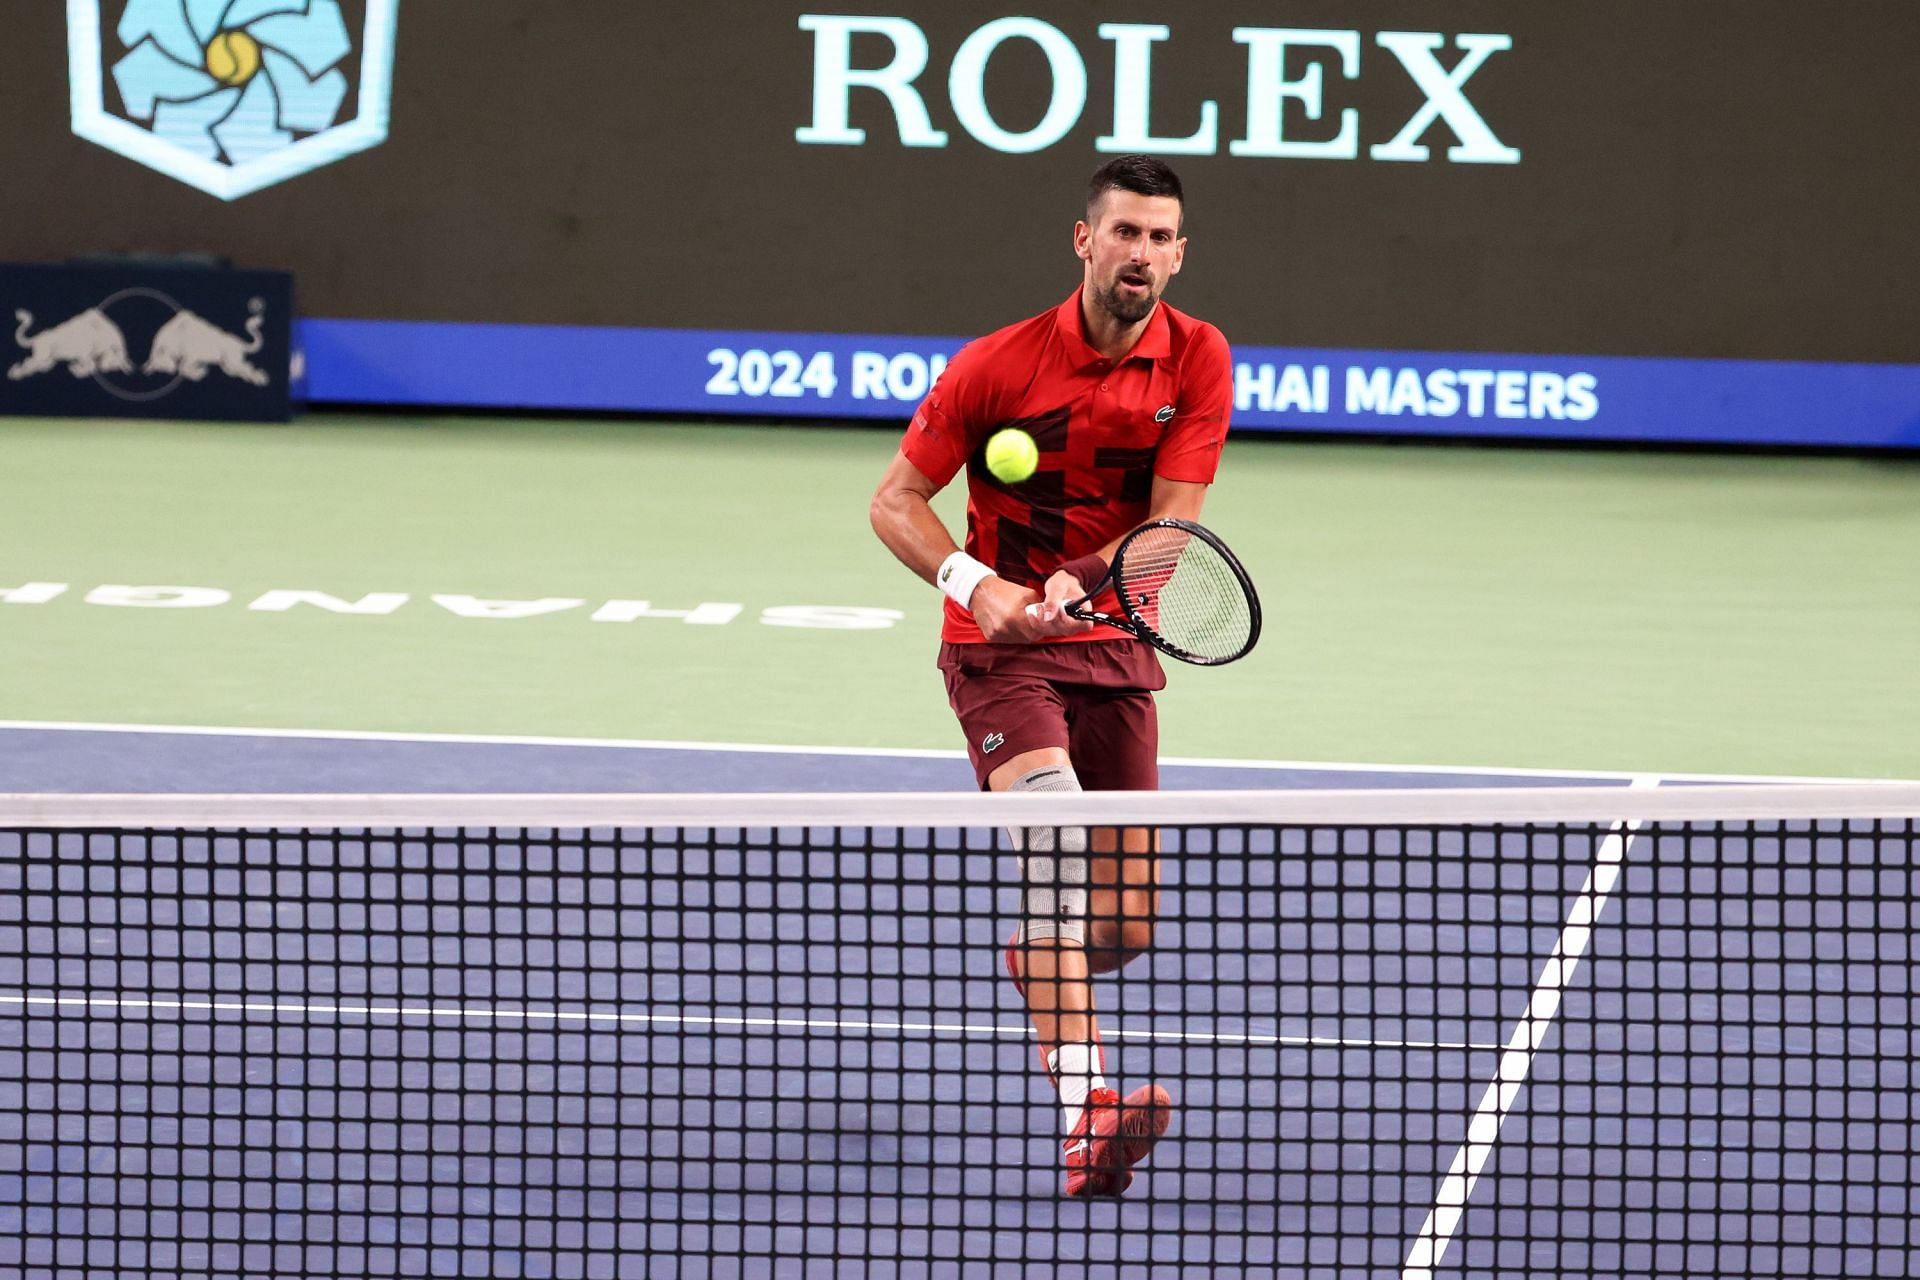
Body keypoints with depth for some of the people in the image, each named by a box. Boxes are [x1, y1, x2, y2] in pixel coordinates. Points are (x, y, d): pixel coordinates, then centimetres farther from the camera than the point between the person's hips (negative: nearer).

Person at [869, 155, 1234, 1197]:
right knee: (1058, 836, -31)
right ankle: (1085, 1114, -44)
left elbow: (1171, 522, -11)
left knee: (1126, 927, 4)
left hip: (1114, 649, 4)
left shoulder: (1197, 360, -4)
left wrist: (1078, 582, -30)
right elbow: (896, 500, -5)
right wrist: (978, 585, -23)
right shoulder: (999, 364, -12)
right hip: (1001, 646, -4)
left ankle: (1036, 960, 45)